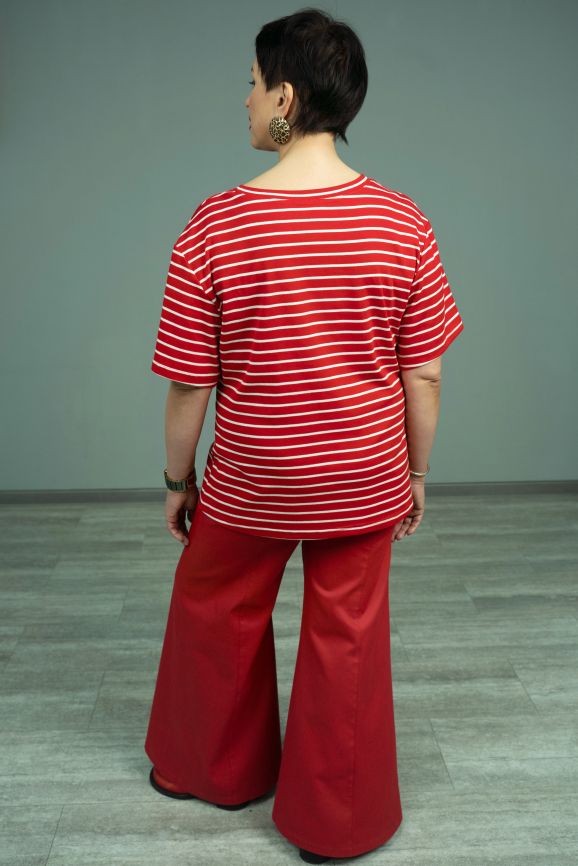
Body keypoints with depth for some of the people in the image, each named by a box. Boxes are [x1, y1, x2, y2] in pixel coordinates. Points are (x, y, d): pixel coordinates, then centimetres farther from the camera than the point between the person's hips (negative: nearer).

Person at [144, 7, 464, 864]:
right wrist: (417, 472, 10)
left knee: (217, 619, 24)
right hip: (364, 484, 2)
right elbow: (424, 376, -5)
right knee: (348, 643, 17)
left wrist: (177, 481, 5)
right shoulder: (402, 222, -11)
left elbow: (190, 387, -11)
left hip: (249, 486, -1)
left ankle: (212, 769, 47)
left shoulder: (214, 226, -17)